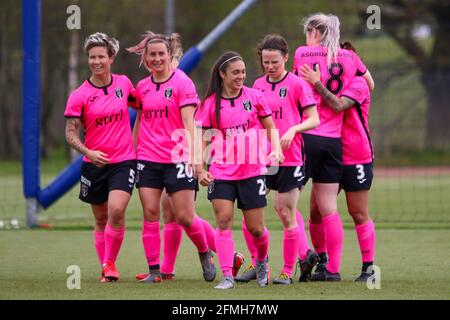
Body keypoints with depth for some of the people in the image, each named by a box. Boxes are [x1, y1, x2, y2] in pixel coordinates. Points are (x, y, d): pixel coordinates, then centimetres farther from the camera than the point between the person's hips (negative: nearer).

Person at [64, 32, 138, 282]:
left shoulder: (123, 83, 2)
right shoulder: (79, 96, -6)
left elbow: (138, 103, 24)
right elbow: (70, 134, -7)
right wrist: (88, 152, -23)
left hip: (124, 161, 0)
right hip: (94, 165, 0)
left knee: (116, 211, -20)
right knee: (101, 219, 9)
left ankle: (110, 263, -5)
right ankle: (105, 269, 23)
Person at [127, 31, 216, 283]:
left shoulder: (182, 83, -5)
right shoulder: (142, 87, 11)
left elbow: (188, 123, -10)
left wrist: (191, 155, -18)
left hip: (176, 160, -4)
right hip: (148, 159, 4)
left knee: (185, 217, -4)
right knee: (151, 215, -3)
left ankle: (205, 253, 23)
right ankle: (154, 270, 2)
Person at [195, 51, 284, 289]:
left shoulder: (254, 97, 1)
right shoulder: (210, 104, -1)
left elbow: (270, 128, 10)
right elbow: (202, 140, 2)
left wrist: (276, 149, -8)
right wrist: (200, 170, -10)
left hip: (253, 171, 0)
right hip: (221, 172, 0)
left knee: (255, 228, 3)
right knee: (223, 221, -14)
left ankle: (262, 261, 34)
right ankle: (227, 276, -12)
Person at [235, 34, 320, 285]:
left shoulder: (297, 84, -4)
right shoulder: (258, 85, 11)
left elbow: (314, 120, -6)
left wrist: (293, 129, -22)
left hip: (290, 159, -5)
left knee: (286, 215, -3)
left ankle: (288, 271, 8)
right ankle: (257, 264, 10)